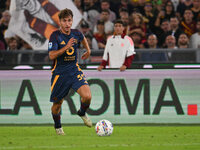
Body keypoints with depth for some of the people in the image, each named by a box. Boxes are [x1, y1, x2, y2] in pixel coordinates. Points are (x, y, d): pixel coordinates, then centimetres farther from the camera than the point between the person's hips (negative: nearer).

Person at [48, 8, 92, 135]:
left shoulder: (76, 34, 0)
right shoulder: (55, 36, -13)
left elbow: (83, 38, 27)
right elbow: (52, 56, -22)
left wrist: (88, 50, 25)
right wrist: (66, 47, -29)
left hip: (74, 70, 2)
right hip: (60, 73, -2)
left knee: (87, 96, -18)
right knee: (57, 103, 8)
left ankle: (82, 113, 15)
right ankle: (58, 126, 37)